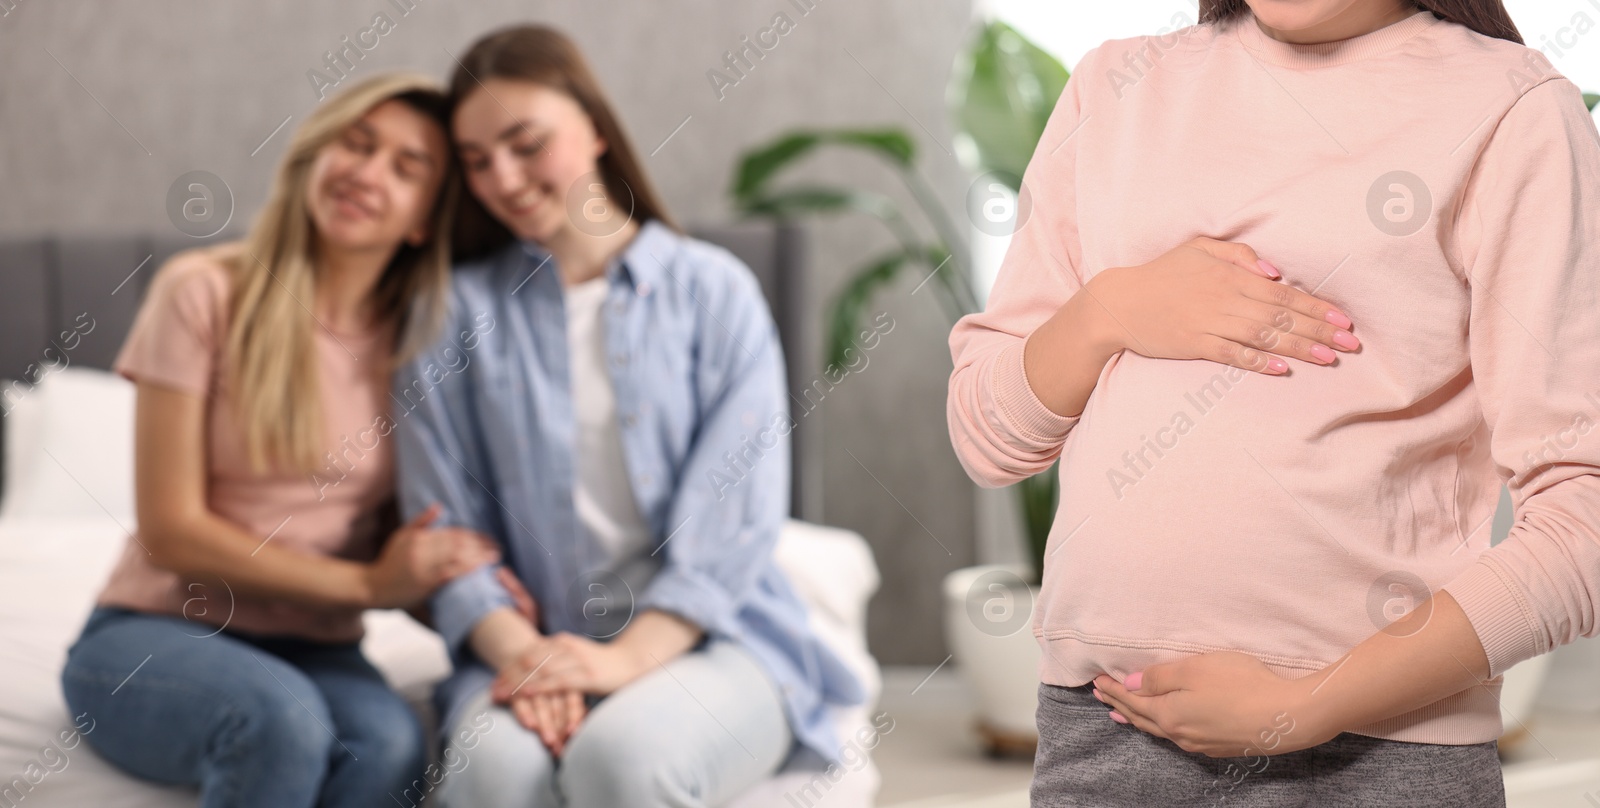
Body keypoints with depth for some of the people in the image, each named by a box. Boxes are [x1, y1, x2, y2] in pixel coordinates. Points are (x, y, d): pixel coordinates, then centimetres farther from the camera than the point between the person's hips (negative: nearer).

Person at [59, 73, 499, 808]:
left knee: (391, 744, -33)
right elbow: (171, 532, -9)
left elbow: (418, 554, 8)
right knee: (280, 719, -37)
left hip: (316, 655, 3)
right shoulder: (202, 293, -7)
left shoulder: (418, 337, 4)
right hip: (153, 636, -3)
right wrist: (366, 583, -15)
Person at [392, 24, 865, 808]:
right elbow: (444, 527, 4)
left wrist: (628, 655, -17)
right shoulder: (457, 311, 10)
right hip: (531, 645, 1)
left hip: (709, 635, -1)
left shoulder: (713, 289, 6)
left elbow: (735, 512, -3)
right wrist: (520, 651, -14)